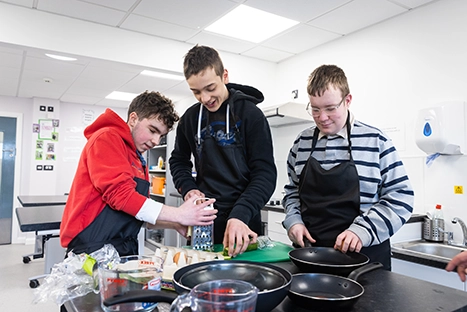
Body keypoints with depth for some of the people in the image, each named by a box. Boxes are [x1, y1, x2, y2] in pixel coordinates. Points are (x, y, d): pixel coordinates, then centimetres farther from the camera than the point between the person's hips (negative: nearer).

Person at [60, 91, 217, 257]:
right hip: (92, 247, -8)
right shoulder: (107, 138, -9)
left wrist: (176, 225, 1)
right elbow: (119, 194, -20)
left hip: (124, 249, 8)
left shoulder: (138, 160, 15)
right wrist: (178, 215, -20)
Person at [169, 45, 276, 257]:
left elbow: (265, 174, -14)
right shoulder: (190, 118, 3)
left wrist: (240, 215, -26)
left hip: (243, 222, -3)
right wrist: (188, 188, -2)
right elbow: (179, 160, 17)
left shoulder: (251, 114, -10)